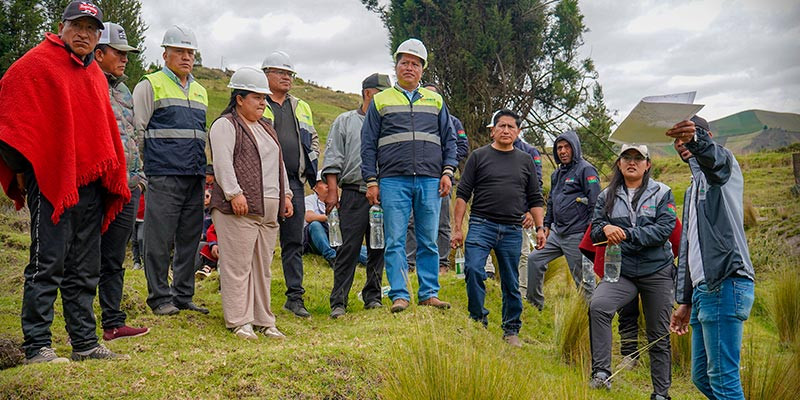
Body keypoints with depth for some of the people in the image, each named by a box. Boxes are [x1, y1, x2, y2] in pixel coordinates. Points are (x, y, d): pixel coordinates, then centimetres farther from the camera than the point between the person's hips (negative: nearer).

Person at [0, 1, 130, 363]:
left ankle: (85, 342, 19)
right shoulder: (36, 64, -3)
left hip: (90, 184, 7)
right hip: (51, 182, -7)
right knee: (47, 265, -5)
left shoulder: (96, 75, 18)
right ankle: (37, 346, 3)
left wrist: (112, 180, 15)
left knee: (85, 270, 11)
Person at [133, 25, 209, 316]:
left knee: (189, 238, 9)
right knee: (160, 239, -3)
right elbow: (136, 130, -2)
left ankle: (183, 296, 17)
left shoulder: (200, 92, 20)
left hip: (195, 177, 6)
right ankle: (160, 298, 6)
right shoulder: (150, 86, 1)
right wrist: (144, 168, -6)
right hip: (163, 177, -6)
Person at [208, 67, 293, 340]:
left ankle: (262, 320, 17)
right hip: (239, 209, -8)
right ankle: (239, 321, 2)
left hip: (268, 210, 8)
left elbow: (279, 163, 26)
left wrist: (285, 196, 18)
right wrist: (234, 193, -21)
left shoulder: (266, 128, 24)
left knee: (262, 266, 11)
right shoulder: (225, 125, -2)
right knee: (238, 266, -5)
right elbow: (222, 163, -13)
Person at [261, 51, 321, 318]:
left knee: (294, 241, 6)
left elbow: (313, 139, 25)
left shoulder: (301, 108, 21)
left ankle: (295, 297, 12)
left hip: (294, 182, 5)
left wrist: (312, 168, 9)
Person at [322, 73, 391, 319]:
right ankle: (338, 302, -1)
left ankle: (373, 297, 18)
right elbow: (332, 159, 5)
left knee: (378, 249, 7)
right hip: (354, 194, -3)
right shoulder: (345, 121, 10)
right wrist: (332, 191, -4)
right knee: (348, 248, -6)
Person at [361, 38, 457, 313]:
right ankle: (399, 295, 1)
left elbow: (449, 139, 17)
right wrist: (371, 181, 0)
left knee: (429, 241, 3)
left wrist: (447, 171, 4)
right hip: (393, 181, -1)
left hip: (430, 181, 2)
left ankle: (429, 294, 10)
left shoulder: (435, 101, 17)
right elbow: (368, 144, 8)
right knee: (395, 241, -3)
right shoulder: (380, 101, 12)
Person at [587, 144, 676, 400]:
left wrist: (627, 234, -20)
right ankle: (601, 372, -24)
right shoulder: (607, 196, 8)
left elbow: (665, 229, -11)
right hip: (621, 271, 1)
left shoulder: (662, 193, 0)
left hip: (657, 272, -1)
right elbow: (595, 230, 4)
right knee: (598, 305, -29)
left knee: (659, 336, 8)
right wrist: (605, 229, -19)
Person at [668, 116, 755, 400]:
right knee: (701, 377, 13)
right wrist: (684, 301, 25)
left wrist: (697, 141, -51)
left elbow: (716, 158, -28)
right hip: (704, 290, 10)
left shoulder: (723, 167, 1)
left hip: (725, 285, -10)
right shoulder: (692, 190, 27)